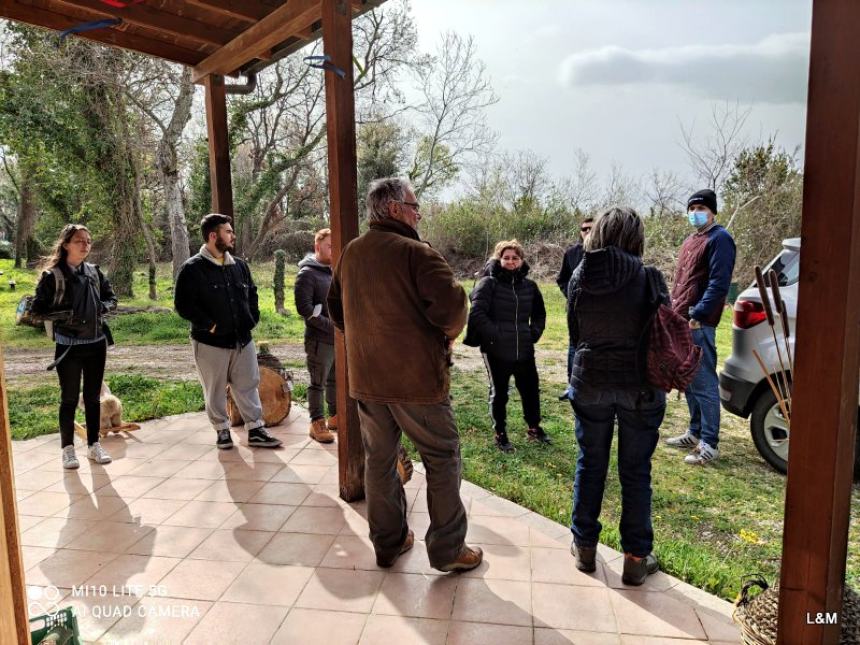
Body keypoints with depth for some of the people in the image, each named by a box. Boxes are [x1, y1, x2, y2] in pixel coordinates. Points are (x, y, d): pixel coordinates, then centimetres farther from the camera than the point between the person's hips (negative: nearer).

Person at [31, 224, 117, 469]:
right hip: (69, 346, -4)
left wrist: (103, 307, -6)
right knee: (69, 399, 6)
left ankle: (94, 444, 24)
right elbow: (38, 309, -8)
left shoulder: (94, 272, 5)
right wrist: (64, 315, -21)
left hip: (97, 343, 4)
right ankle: (68, 448, 20)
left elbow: (111, 297, 14)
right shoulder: (53, 275, -9)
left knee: (93, 397, 13)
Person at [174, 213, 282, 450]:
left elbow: (251, 293, 21)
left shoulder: (238, 265, 8)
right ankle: (222, 430, 25)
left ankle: (256, 430, 18)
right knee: (215, 390, 8)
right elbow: (182, 304, -14)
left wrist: (253, 318, 10)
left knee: (248, 386, 9)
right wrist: (208, 324, -15)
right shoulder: (192, 268, -11)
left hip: (242, 339, 5)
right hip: (210, 342, -5)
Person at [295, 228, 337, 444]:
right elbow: (304, 308, -17)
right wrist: (331, 325, -19)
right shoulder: (307, 274, -10)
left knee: (335, 380, 16)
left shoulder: (335, 271, 11)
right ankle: (317, 423, 14)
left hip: (339, 338, 7)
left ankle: (334, 416, 29)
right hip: (320, 339, -7)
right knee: (318, 383, 3)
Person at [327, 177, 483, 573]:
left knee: (379, 459, 17)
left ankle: (388, 543, 29)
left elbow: (336, 310, 17)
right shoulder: (415, 252, -14)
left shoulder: (350, 254, 9)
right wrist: (449, 333, -4)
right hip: (416, 377, -6)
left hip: (365, 377, 7)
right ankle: (448, 550, 15)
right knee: (442, 459, 8)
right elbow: (451, 303, -24)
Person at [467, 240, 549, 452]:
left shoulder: (529, 286, 6)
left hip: (524, 350, 5)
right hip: (497, 351, -4)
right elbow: (477, 314, -17)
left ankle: (534, 428, 36)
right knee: (499, 393, 10)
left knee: (531, 389, 16)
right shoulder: (489, 283, -10)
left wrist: (534, 333, 7)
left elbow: (539, 314, 20)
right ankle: (500, 434, 26)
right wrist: (493, 335, -18)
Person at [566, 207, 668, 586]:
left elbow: (574, 333, 4)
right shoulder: (648, 279, -13)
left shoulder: (579, 278, -5)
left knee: (590, 465, 16)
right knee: (636, 472, 10)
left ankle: (585, 547, 28)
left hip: (590, 381, 2)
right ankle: (636, 559, 21)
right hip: (640, 385, -2)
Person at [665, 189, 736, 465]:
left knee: (704, 383, -6)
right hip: (680, 321, 9)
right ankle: (696, 432, 26)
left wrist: (697, 315, -22)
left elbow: (719, 283, -17)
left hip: (699, 324, -9)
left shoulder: (719, 239, -7)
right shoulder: (690, 241, 21)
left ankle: (710, 444, 1)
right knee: (688, 381, 15)